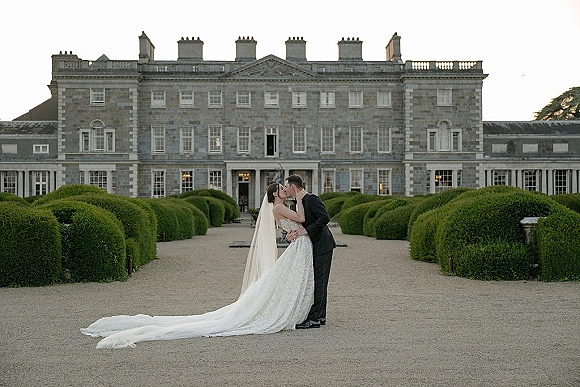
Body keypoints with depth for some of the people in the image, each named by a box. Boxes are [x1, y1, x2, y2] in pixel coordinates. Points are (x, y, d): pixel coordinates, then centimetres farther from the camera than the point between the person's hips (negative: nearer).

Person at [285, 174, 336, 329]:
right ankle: (320, 316, 21)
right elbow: (301, 224, 13)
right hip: (313, 246, 10)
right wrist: (293, 234, -8)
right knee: (317, 282, 13)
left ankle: (313, 318, -5)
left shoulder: (312, 199, -14)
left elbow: (325, 218, -23)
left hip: (322, 245, -10)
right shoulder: (298, 204, 15)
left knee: (317, 282, -8)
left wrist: (306, 230, -22)